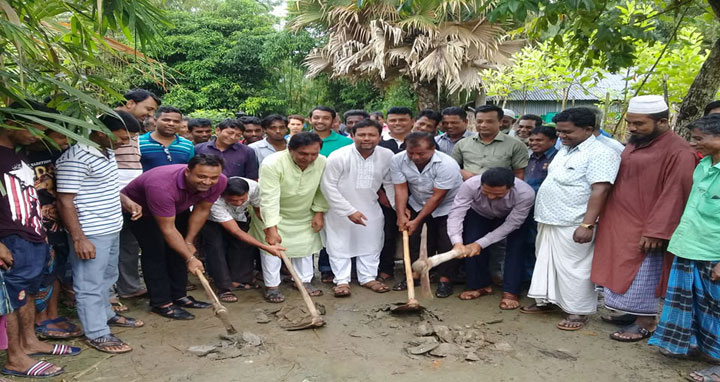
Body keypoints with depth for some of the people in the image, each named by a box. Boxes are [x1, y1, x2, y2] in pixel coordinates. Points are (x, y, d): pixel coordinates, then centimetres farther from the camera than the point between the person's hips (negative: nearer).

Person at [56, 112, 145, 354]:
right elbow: (65, 201, -21)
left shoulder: (106, 151, 6)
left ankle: (106, 315, 41)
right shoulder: (76, 158, -22)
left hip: (111, 229, 10)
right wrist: (78, 238, -22)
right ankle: (97, 334, 14)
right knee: (90, 284, 3)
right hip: (91, 234, -10)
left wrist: (125, 201, 6)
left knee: (106, 277, 24)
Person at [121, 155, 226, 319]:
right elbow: (168, 229, -36)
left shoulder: (220, 182, -27)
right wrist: (190, 258, -33)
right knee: (155, 252, -11)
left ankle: (179, 296, 16)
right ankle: (161, 303, -2)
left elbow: (201, 210, -11)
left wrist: (188, 241, -8)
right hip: (140, 208, -5)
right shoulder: (162, 186, -44)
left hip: (177, 207, 6)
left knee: (178, 250, 4)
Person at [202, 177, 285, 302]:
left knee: (245, 244, -7)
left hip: (238, 216, 4)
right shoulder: (215, 201, -44)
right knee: (216, 246, -19)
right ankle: (224, 288, -10)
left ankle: (239, 280, 8)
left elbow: (259, 209, -14)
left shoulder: (253, 187, -35)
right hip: (211, 220, -4)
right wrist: (266, 247, -44)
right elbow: (236, 232, -41)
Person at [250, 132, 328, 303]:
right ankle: (272, 286, 12)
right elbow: (270, 199, -38)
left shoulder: (322, 162, -20)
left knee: (306, 245, 12)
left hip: (304, 215, 5)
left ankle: (304, 281, 29)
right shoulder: (272, 164, -35)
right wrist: (271, 229, -42)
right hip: (273, 214, -4)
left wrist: (319, 213, -4)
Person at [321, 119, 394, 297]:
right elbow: (328, 186, -18)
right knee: (340, 245, 6)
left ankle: (368, 278, 28)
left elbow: (390, 182, 4)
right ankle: (342, 281, 19)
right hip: (339, 209, -3)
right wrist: (349, 211, -21)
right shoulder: (338, 156, -22)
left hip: (370, 208, 3)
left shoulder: (387, 156, -12)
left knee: (371, 244, 13)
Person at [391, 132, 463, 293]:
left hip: (447, 206, -4)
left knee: (447, 244, -7)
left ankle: (445, 280, 7)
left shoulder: (447, 164, -31)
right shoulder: (398, 160, -18)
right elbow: (401, 189, -15)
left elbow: (437, 197, -27)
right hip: (417, 204, 4)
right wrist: (401, 214, -24)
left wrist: (417, 221, -24)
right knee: (411, 238, 1)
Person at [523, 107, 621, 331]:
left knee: (573, 268, 0)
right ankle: (546, 300, 29)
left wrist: (587, 225, -26)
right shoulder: (564, 151, 14)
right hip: (549, 221, 9)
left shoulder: (600, 154, -13)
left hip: (572, 226, -9)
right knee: (546, 262, 16)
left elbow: (600, 190, -21)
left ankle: (578, 311, 13)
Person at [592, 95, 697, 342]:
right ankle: (630, 312, 32)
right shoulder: (635, 144, 10)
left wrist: (655, 232, -20)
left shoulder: (678, 152, -16)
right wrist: (607, 218, 16)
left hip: (643, 231, -8)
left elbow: (674, 195, -19)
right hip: (619, 225, 8)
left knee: (641, 278, 2)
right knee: (622, 273, 17)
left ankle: (646, 323, 17)